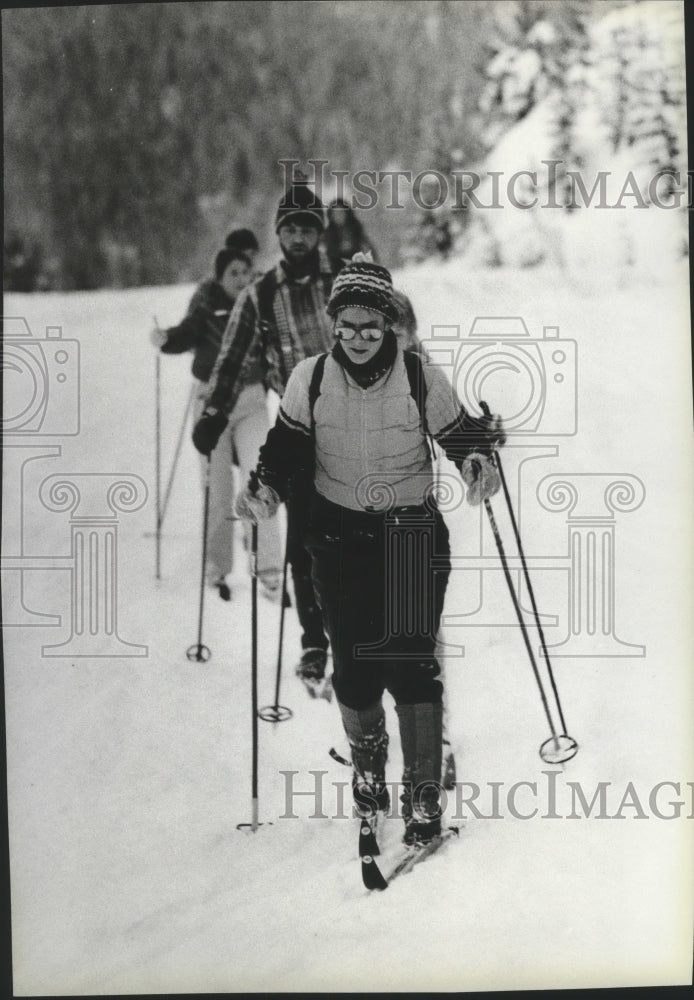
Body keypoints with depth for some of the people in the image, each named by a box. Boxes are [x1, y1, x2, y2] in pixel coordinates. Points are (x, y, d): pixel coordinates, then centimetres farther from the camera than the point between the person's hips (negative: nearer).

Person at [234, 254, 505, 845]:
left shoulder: (422, 377, -5)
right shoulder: (310, 379, -1)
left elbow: (459, 434, 1)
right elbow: (286, 445, 3)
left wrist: (477, 460, -21)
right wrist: (265, 487, -16)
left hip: (414, 535, -1)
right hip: (340, 536, 2)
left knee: (412, 662, -9)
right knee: (354, 665, 2)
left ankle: (424, 796, 0)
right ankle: (367, 765, 31)